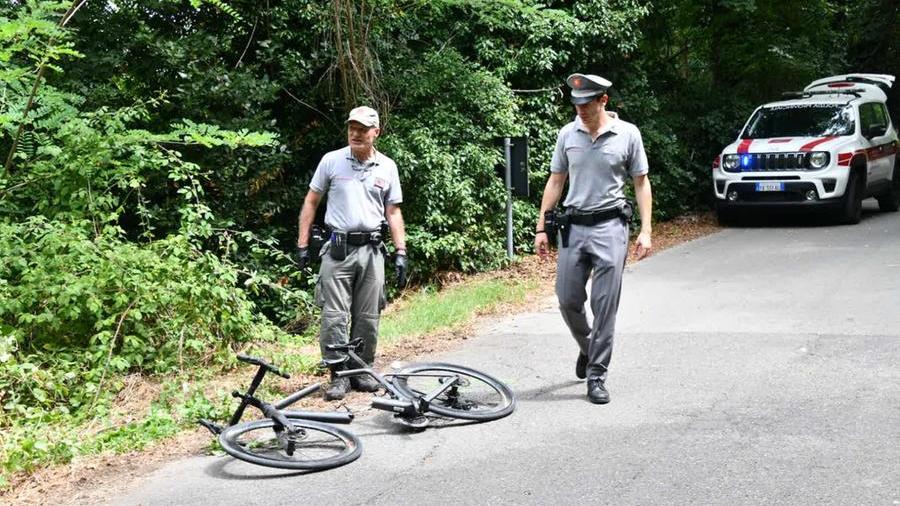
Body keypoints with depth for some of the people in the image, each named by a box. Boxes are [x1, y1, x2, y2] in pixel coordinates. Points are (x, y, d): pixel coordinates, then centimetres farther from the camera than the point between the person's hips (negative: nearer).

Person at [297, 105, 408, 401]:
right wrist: (302, 244, 0)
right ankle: (339, 374, 2)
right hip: (337, 248, -2)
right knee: (334, 315, -6)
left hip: (371, 250, 2)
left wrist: (401, 252, 3)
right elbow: (311, 202, 6)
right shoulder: (332, 160, 2)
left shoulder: (387, 167, 7)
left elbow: (393, 212, 11)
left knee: (368, 316, 7)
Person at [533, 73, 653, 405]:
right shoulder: (567, 134, 5)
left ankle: (596, 375, 5)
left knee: (605, 305, -3)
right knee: (567, 299, 6)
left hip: (609, 227, -3)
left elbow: (641, 183, 3)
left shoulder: (627, 134, -2)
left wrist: (645, 231, -5)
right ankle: (587, 348, 34)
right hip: (573, 227, 3)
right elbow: (555, 181, 12)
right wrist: (541, 227, 8)